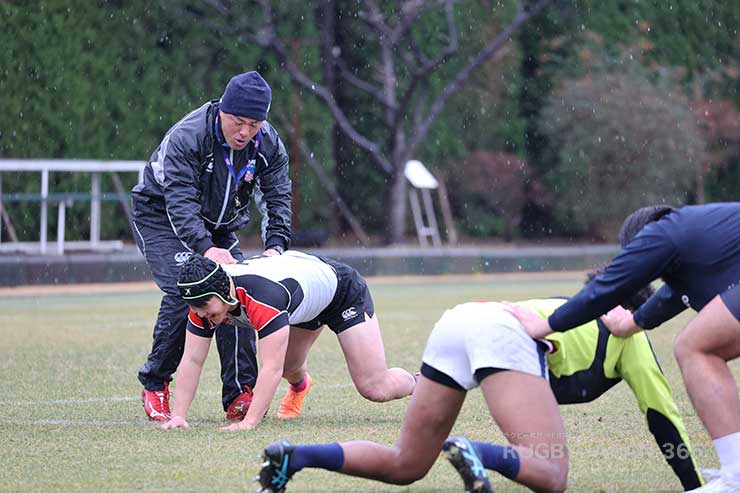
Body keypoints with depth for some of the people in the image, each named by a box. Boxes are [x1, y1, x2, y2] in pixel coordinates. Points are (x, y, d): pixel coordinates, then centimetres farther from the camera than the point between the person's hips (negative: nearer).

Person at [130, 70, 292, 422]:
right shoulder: (185, 137, -31)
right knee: (183, 291, -24)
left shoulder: (268, 145, -14)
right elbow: (180, 201, -38)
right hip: (161, 218, -5)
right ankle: (154, 385, -7)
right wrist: (205, 248, -53)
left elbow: (277, 198, -11)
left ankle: (240, 395, -6)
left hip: (218, 226, 5)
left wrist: (275, 245, -30)